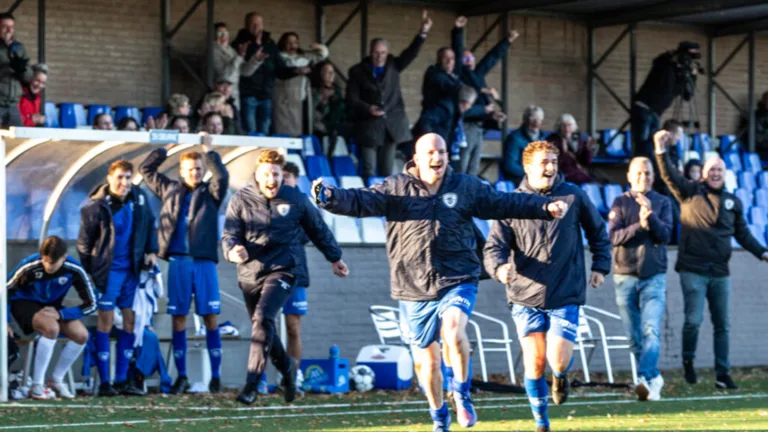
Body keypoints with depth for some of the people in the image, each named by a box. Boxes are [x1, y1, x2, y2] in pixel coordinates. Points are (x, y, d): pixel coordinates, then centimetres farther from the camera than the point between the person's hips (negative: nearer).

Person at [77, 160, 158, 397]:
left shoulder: (139, 198, 1)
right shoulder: (96, 206, -11)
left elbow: (149, 223, 16)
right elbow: (85, 241, -6)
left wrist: (151, 251, 7)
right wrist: (89, 272, -6)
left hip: (131, 270, 5)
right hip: (108, 270, -5)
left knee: (129, 322, 6)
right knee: (106, 321, -4)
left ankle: (122, 379, 13)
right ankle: (104, 382, -1)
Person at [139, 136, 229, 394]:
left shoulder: (210, 193, 8)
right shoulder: (170, 190, 15)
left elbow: (222, 176, -11)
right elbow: (146, 169, 20)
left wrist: (209, 151, -9)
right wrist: (166, 149, 13)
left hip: (204, 262, -2)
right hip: (178, 262, 2)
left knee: (210, 317, -2)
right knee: (178, 318, 3)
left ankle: (215, 375, 1)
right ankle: (181, 376, 9)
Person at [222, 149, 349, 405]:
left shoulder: (295, 199, 1)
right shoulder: (240, 200, 0)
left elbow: (318, 230, 16)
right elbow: (229, 234, -3)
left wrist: (335, 258, 25)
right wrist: (233, 251, -26)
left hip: (281, 271, -3)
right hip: (250, 274, 3)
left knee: (263, 319, -23)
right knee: (263, 327, 12)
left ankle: (252, 383, -24)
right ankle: (287, 367, 41)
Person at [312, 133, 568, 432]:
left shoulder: (466, 188, 6)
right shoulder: (396, 189, 1)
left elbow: (506, 204, 9)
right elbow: (360, 201, -10)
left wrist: (545, 208, 0)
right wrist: (329, 197, -28)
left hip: (458, 281, -1)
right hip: (414, 289, 1)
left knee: (453, 332, -29)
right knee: (426, 359, 9)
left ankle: (461, 391, -4)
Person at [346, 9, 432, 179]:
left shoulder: (393, 66, 9)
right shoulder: (357, 71, 2)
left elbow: (411, 53, -3)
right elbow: (351, 99, -1)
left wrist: (423, 32, -18)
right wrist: (368, 109, -19)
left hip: (391, 126, 3)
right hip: (369, 127, -3)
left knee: (387, 171, 6)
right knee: (369, 171, -4)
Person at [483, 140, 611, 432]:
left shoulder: (574, 197, 0)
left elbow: (598, 232, 15)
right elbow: (494, 247, -6)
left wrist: (600, 266, 9)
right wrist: (499, 267, -26)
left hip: (566, 296, 0)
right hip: (526, 297, 0)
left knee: (558, 362, -10)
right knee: (535, 364, -2)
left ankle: (561, 375, 29)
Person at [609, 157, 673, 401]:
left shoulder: (662, 202, 7)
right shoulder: (620, 203, 6)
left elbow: (665, 235, -5)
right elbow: (614, 236, -6)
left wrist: (650, 216, -19)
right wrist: (639, 226, -20)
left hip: (654, 276, -1)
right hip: (625, 276, 1)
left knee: (651, 331, -18)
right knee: (634, 336, 4)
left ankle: (646, 378, -28)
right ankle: (654, 379, 18)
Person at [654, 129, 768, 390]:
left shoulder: (733, 202, 12)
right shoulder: (690, 193, 2)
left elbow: (743, 234, 17)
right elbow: (670, 177, -13)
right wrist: (661, 152, -28)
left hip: (720, 272, 4)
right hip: (693, 270, -4)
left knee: (723, 325, 4)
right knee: (693, 319, -12)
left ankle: (722, 374, 10)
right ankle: (688, 360, 13)